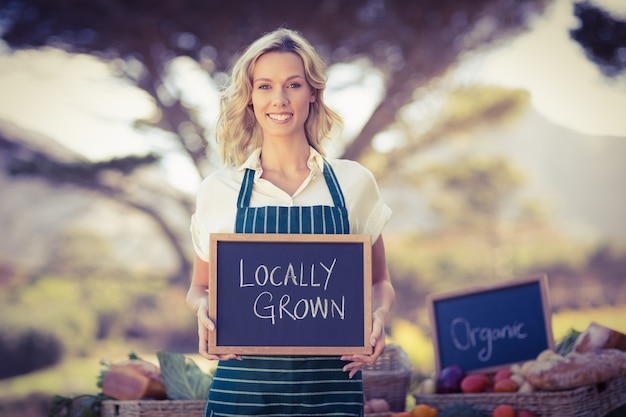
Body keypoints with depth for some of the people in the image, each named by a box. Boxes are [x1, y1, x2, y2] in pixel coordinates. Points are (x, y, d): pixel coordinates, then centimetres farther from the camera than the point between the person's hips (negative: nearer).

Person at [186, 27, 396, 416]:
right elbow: (200, 286, 12)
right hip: (243, 384, 0)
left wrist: (379, 317, -8)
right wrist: (203, 307, -9)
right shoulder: (219, 189, 2)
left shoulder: (354, 182, 3)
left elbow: (378, 281, 12)